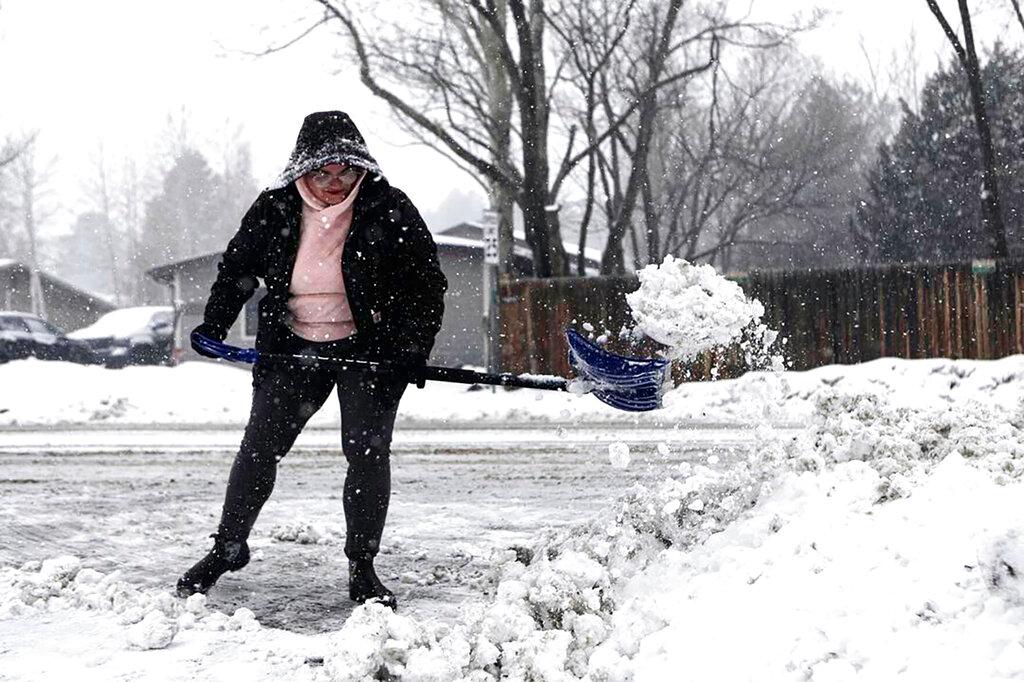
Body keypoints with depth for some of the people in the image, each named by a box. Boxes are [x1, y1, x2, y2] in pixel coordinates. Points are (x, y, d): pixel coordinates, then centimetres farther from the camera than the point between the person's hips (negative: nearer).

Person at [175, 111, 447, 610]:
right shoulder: (275, 209, -5)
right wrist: (214, 324, -3)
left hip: (369, 348, -2)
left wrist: (413, 348, -17)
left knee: (368, 452, -10)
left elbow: (428, 285, -7)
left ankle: (361, 568, 1)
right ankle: (228, 547, 19)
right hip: (293, 347, 2)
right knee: (259, 447, 2)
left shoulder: (389, 210, -12)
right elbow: (237, 267, 10)